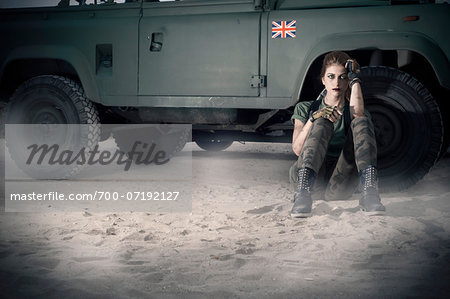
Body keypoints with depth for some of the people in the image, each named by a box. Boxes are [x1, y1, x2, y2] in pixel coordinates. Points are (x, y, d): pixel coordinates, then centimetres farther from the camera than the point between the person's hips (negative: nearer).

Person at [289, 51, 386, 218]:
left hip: (338, 186, 1)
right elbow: (297, 149, 1)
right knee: (322, 123, -24)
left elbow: (358, 114, -10)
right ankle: (303, 193, -46)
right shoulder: (305, 108, 19)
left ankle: (369, 191, -39)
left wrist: (355, 79, 0)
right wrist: (313, 118, -13)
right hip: (306, 175, -1)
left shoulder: (350, 112, 21)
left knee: (361, 121, -17)